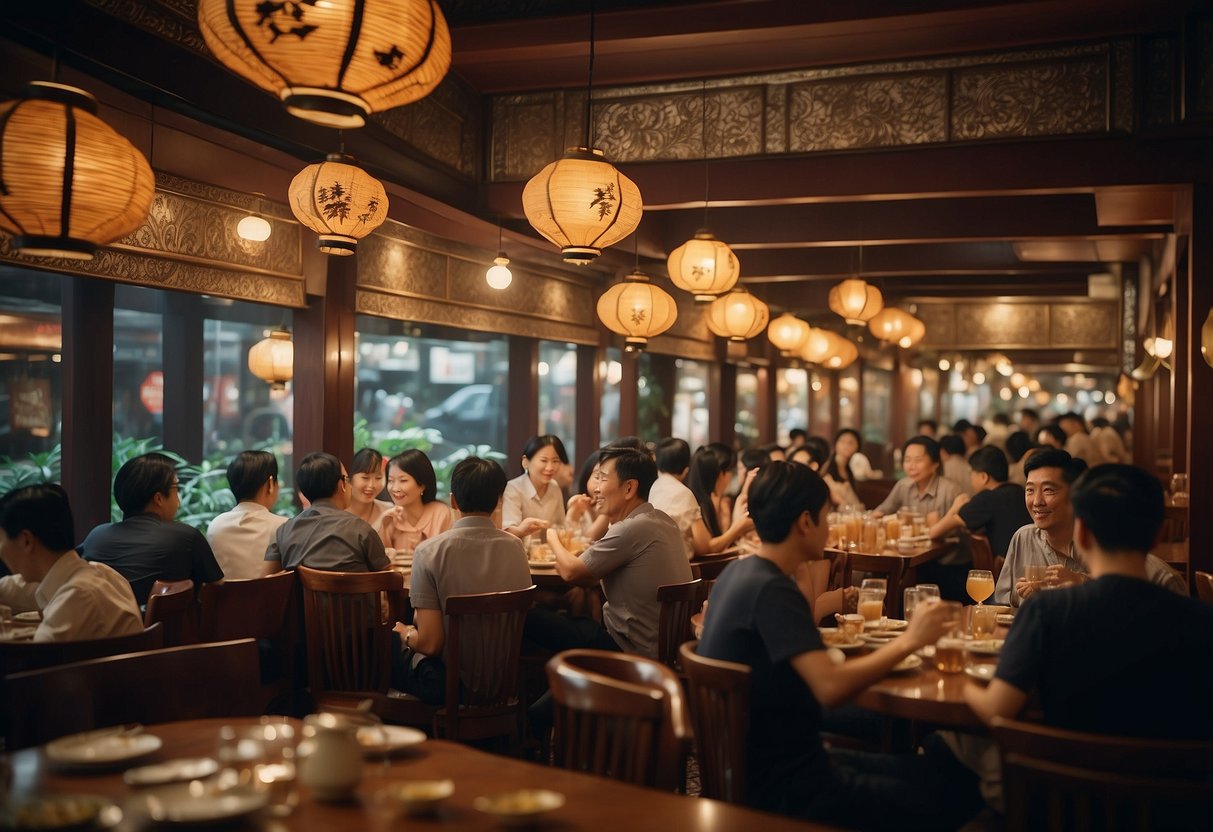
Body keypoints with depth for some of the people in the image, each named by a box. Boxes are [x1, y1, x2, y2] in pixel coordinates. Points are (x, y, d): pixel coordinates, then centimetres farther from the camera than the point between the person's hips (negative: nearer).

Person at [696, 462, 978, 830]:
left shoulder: (739, 572, 7)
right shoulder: (770, 589, -21)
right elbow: (830, 688, -30)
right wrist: (909, 640, -19)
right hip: (779, 786, -10)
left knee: (943, 774, 10)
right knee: (951, 796, -9)